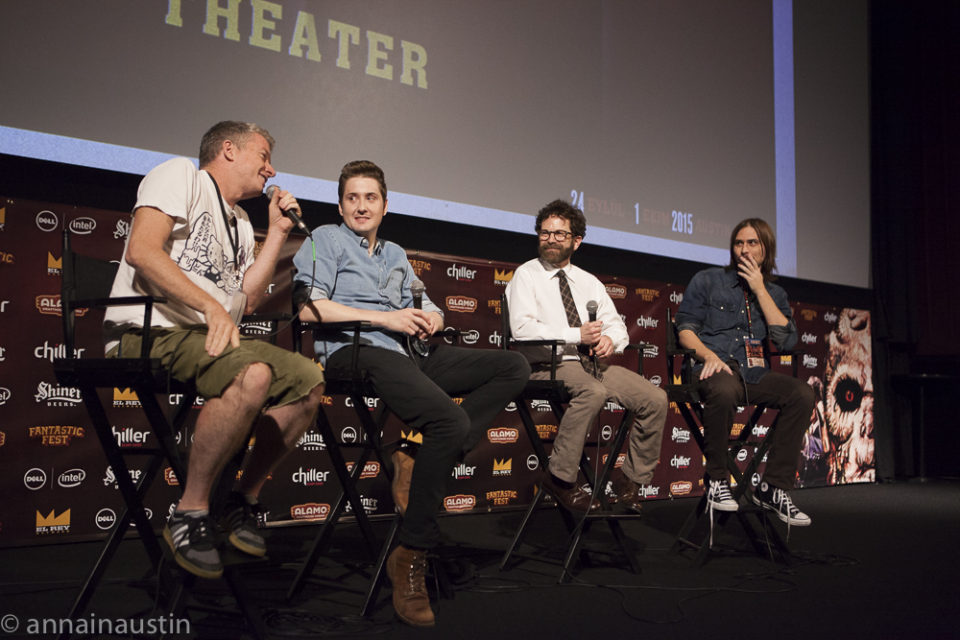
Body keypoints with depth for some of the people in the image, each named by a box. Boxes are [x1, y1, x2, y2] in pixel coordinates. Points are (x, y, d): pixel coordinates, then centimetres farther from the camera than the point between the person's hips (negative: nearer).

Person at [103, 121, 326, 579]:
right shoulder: (181, 175, 1)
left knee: (308, 380, -6)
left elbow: (247, 300, 15)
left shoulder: (240, 223, 26)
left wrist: (277, 233, 16)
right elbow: (141, 250, -15)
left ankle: (244, 500, 3)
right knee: (253, 374, -35)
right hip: (150, 332, -9)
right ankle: (189, 515, -22)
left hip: (208, 336, 9)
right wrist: (211, 306, -23)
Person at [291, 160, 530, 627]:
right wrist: (384, 317, -9)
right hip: (356, 350, -7)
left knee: (513, 368, -9)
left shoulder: (395, 254, 33)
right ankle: (410, 557, -22)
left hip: (407, 352, 8)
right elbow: (309, 308, -4)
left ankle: (420, 457, -19)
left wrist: (431, 316, 1)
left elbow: (420, 305, 28)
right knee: (451, 422, -31)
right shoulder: (327, 239, 12)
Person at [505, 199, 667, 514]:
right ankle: (560, 477, -23)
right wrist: (576, 336, -19)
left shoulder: (590, 282, 22)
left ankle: (632, 476, 5)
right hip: (550, 365, -6)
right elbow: (522, 328, -12)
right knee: (593, 392, -37)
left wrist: (609, 339, -9)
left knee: (656, 399, -12)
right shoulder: (526, 275, 3)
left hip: (594, 363, 6)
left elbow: (617, 326, 16)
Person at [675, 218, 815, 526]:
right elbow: (685, 330, 4)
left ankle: (773, 487, -17)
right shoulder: (707, 280, 11)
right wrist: (709, 355, -17)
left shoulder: (774, 293, 19)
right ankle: (717, 481, -20)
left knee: (802, 394, -24)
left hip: (755, 373, 4)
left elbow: (786, 340, 1)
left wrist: (760, 290, 0)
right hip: (716, 368, -4)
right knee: (725, 391, -40)